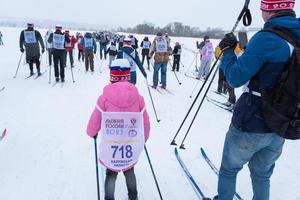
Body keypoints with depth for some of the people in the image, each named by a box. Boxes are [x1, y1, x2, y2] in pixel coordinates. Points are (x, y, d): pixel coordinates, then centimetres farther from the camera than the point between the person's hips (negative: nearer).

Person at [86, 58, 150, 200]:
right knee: (129, 171, 30)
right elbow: (145, 122, -2)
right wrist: (144, 138, 19)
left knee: (111, 174, 25)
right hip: (132, 146, 2)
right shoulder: (138, 97, -10)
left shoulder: (104, 98, -14)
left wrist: (91, 132, 18)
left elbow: (95, 122, -6)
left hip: (110, 146, -2)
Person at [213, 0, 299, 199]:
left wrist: (227, 51, -3)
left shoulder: (267, 38, -19)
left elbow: (236, 78, -18)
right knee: (262, 174, 26)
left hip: (251, 125, -6)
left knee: (229, 169, 17)